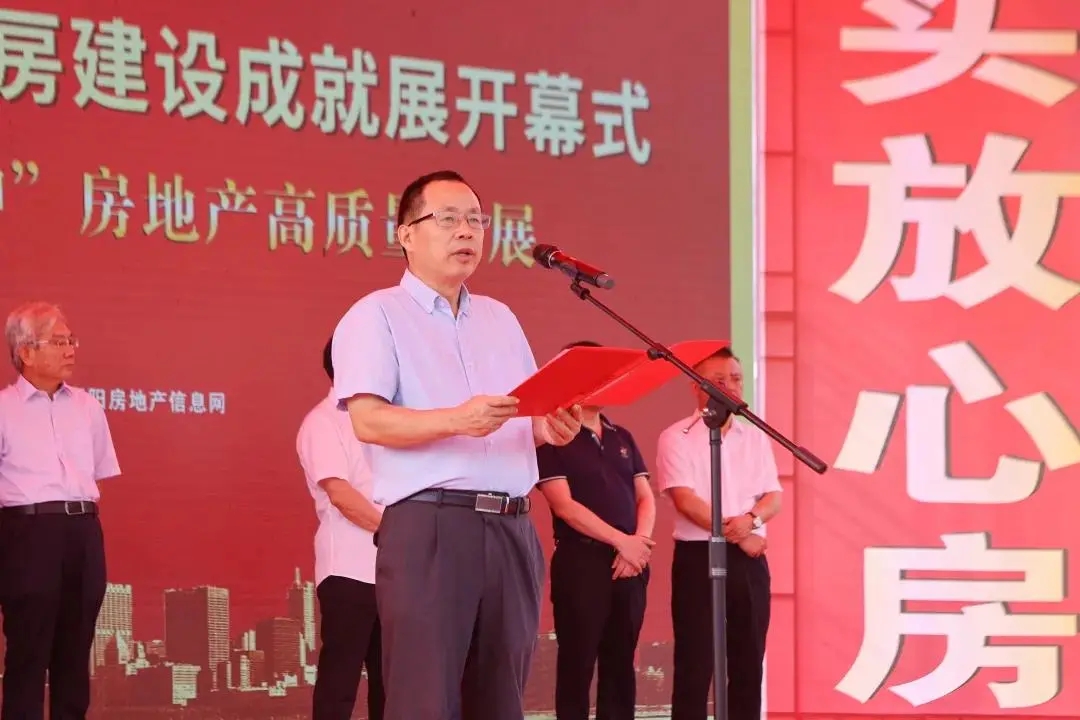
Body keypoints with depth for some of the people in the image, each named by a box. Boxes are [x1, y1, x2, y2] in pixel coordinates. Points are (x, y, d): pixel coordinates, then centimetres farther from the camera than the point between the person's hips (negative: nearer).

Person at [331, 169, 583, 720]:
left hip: (511, 529, 6)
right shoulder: (377, 316, 2)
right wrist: (455, 420, -26)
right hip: (428, 527, -6)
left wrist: (553, 428, -3)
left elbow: (528, 419, 22)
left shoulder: (500, 318, 22)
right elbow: (369, 421, -11)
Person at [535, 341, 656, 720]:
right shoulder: (553, 437, -3)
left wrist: (640, 542, -7)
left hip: (631, 562, 6)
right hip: (581, 561, -6)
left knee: (621, 664, 6)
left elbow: (645, 498, 13)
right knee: (578, 664, -5)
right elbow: (564, 506, -12)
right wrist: (621, 540, -14)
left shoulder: (622, 438, 17)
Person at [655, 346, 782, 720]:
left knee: (749, 661, 5)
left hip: (749, 559, 5)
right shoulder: (677, 438, -3)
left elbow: (773, 497, 7)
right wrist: (735, 534, -14)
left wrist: (752, 519, -15)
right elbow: (686, 500, -12)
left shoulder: (755, 437, 13)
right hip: (698, 557, -5)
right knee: (695, 663, -4)